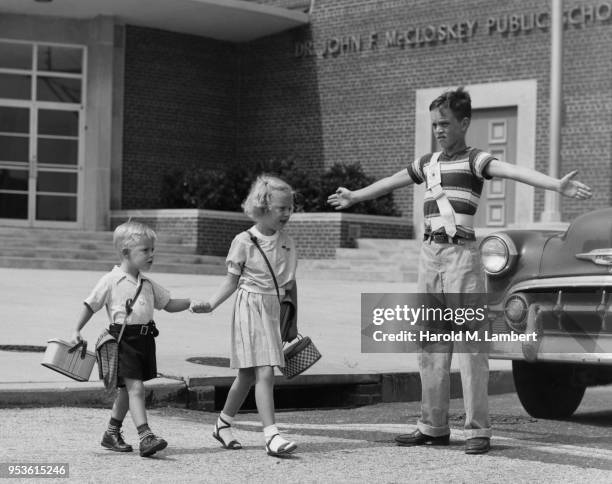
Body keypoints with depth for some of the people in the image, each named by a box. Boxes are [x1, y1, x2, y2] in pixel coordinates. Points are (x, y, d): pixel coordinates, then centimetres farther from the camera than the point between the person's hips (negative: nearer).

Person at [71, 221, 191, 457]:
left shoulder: (148, 284, 12)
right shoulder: (111, 281, -6)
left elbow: (169, 304, 19)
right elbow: (90, 305, -1)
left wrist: (192, 303, 6)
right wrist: (77, 331, -7)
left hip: (145, 340, 7)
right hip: (123, 339, -7)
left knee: (127, 389, 16)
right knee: (135, 387, -15)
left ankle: (112, 433, 30)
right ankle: (145, 436, -19)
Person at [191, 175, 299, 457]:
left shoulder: (287, 243, 7)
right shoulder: (244, 241, -8)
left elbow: (291, 284, 14)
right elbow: (232, 281, -1)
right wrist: (211, 305, -13)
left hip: (275, 309, 6)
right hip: (250, 307, -6)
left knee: (249, 373, 14)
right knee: (264, 372, -14)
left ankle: (223, 424, 31)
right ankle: (271, 436, -15)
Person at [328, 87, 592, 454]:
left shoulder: (474, 160, -3)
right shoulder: (427, 164, 17)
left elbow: (515, 171, -20)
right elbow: (390, 183, 33)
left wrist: (557, 185, -36)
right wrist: (354, 197, 47)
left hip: (462, 253, -7)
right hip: (430, 254, 7)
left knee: (470, 342, -8)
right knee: (430, 344, 9)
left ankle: (478, 430, -5)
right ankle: (434, 426, 17)